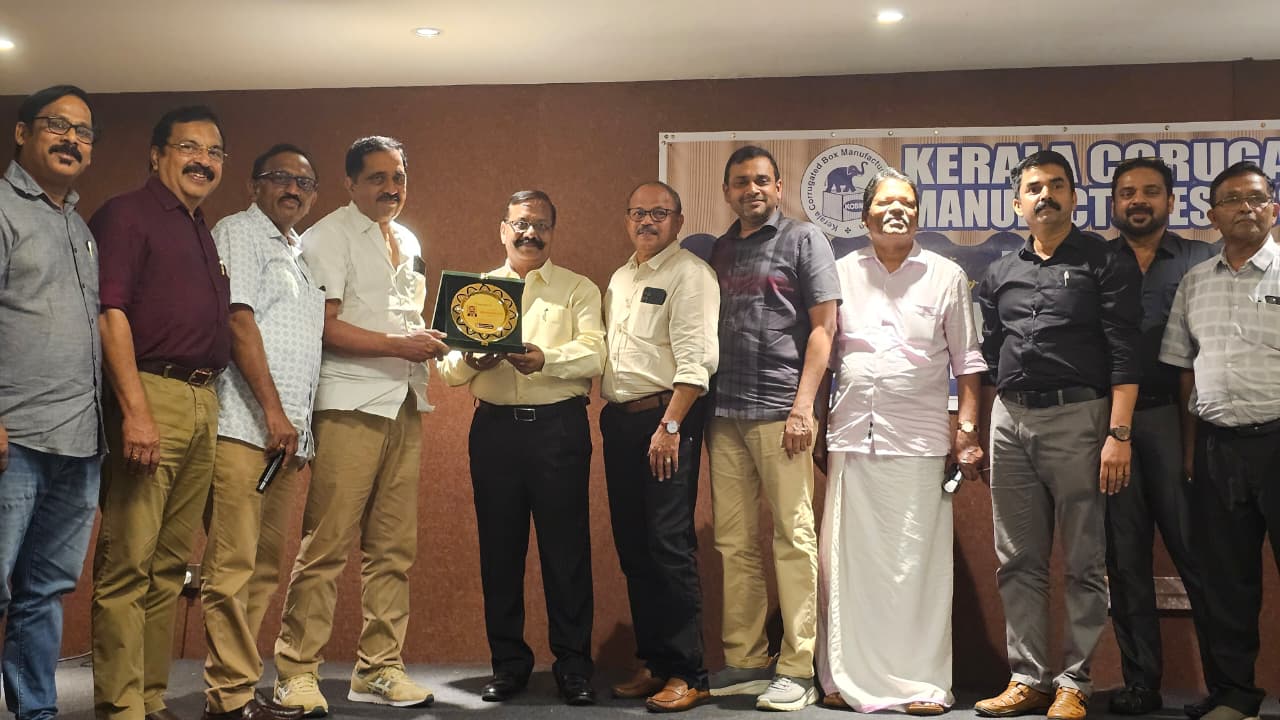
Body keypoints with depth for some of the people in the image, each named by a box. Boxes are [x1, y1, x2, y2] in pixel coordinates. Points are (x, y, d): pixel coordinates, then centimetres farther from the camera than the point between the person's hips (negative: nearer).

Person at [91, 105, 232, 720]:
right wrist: (136, 409, -19)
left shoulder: (203, 233, 23)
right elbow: (111, 313, -12)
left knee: (171, 565, 10)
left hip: (204, 403, 8)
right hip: (151, 396, -8)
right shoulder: (128, 215, -1)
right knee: (127, 564, -7)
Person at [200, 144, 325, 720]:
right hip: (245, 425, -8)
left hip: (288, 432, 8)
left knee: (264, 566, 9)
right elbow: (239, 321, -9)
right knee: (233, 565, -9)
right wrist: (274, 411, -15)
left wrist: (298, 424, 14)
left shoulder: (300, 254, 25)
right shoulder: (238, 232, 1)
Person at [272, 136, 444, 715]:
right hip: (351, 404, -7)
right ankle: (296, 673, 0)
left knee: (394, 546, 8)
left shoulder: (409, 243, 20)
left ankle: (378, 668, 16)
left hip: (405, 403, 7)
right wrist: (398, 344, -16)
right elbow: (324, 326, -11)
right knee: (327, 545, -8)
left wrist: (431, 340, 7)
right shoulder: (328, 237, -2)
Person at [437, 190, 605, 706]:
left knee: (566, 547, -1)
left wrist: (545, 360, -25)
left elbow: (593, 353, -8)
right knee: (499, 548, 6)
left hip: (559, 426, -2)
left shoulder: (578, 290, 8)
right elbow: (448, 370, 7)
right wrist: (472, 358, -15)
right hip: (494, 428, 3)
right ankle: (508, 662, 17)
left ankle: (573, 665, 8)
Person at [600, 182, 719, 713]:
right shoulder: (619, 279, 19)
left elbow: (697, 357, -15)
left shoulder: (689, 274, -6)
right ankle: (654, 663, 19)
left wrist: (669, 425, -21)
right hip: (618, 419, 8)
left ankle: (687, 675, -2)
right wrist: (609, 417, 12)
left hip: (666, 417, -8)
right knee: (633, 547, 9)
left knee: (670, 545, -9)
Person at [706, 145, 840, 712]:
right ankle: (745, 661, 16)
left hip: (778, 411, -5)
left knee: (793, 539, -3)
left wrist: (803, 406, -11)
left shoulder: (803, 239, 3)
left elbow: (823, 326, -3)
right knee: (734, 542, 8)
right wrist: (704, 404, 9)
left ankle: (797, 670, 2)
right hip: (724, 413, 6)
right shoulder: (720, 250, 18)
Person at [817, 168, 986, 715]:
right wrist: (814, 424, 10)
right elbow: (822, 355, 15)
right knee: (847, 561, 3)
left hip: (919, 441, -2)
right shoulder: (842, 274, 12)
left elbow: (967, 362, 7)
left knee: (917, 563, -2)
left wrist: (966, 431, -1)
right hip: (851, 438, 2)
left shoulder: (946, 276, 8)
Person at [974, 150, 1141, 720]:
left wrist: (1118, 434, -15)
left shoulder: (1105, 265, 1)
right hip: (1010, 420, 5)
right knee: (1018, 561, 7)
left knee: (1083, 562, 0)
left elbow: (1124, 356, -6)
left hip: (1075, 418, -4)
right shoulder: (1000, 274, 15)